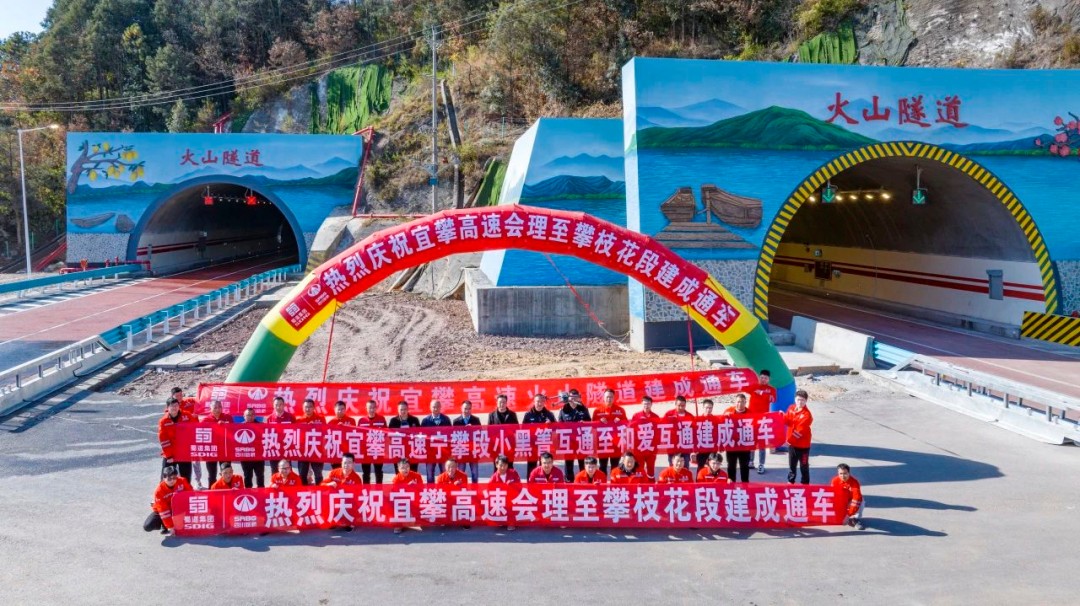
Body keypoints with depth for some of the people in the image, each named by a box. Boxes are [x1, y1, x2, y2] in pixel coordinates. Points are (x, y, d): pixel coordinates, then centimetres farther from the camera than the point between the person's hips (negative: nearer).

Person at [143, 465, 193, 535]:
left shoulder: (182, 482, -22)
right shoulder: (159, 490, -27)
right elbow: (163, 511, -26)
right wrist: (170, 526, -27)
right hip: (163, 510, -2)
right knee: (147, 526, -20)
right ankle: (164, 525, 8)